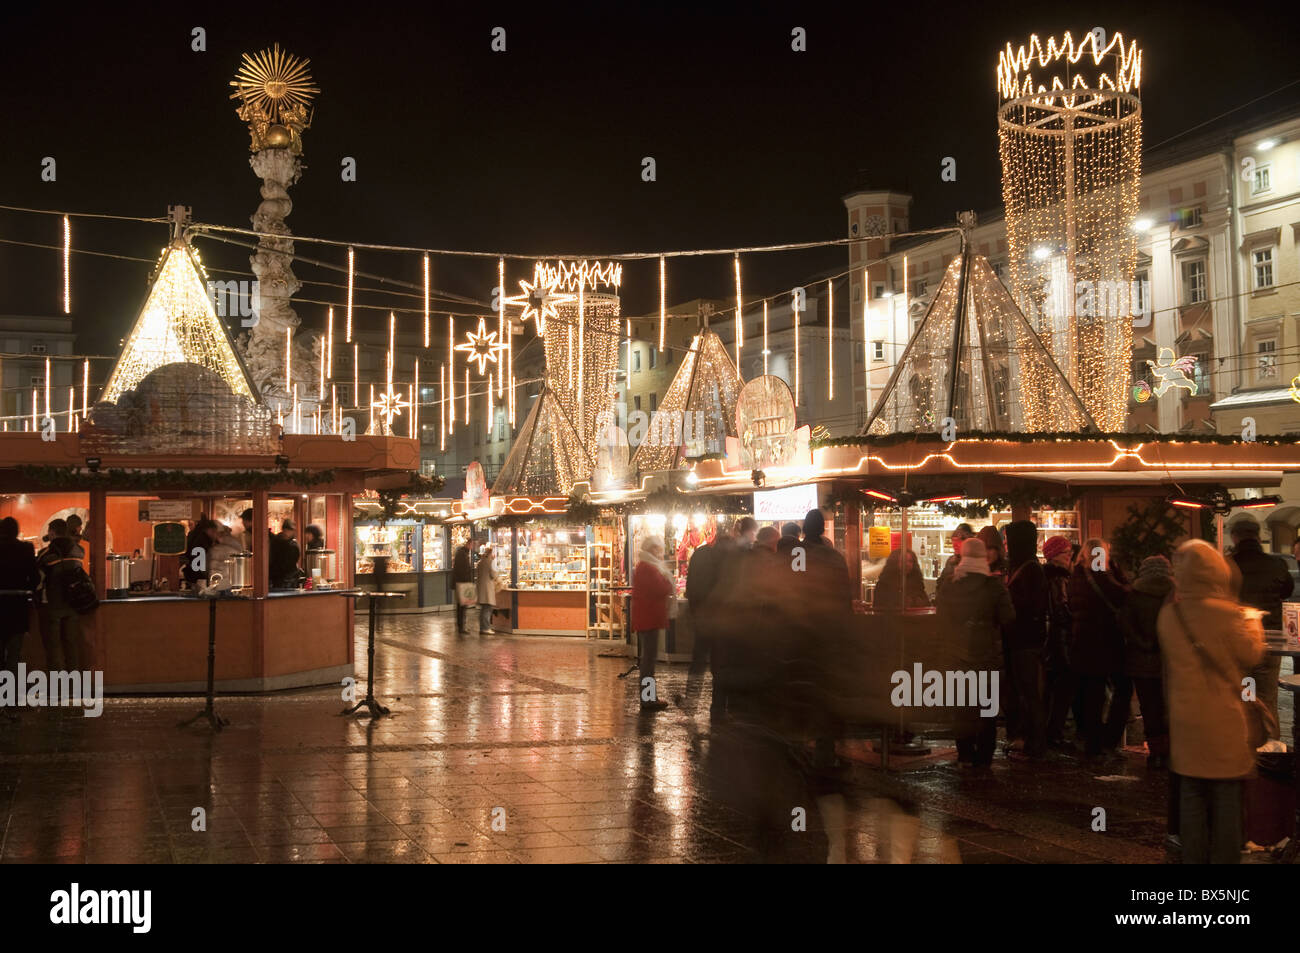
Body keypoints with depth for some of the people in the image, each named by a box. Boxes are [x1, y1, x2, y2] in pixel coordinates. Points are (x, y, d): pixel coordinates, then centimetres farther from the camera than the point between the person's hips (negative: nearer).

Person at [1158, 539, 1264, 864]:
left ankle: (1193, 857, 17)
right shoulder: (1225, 613, -16)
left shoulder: (1168, 615, -3)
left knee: (1191, 795, 12)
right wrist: (1253, 623, 12)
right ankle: (1225, 858, 11)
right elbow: (1251, 656, -2)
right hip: (1223, 721, -4)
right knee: (1226, 796, 6)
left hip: (1185, 719, 4)